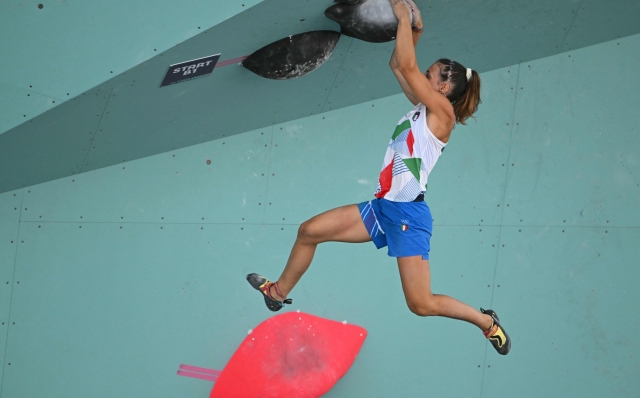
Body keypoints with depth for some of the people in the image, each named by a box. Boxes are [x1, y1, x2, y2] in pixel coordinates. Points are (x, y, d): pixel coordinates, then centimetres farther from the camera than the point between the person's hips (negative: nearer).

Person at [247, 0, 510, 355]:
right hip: (382, 208, 9)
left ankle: (487, 321, 13)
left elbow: (408, 67, -17)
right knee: (309, 231, 7)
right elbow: (398, 65, 22)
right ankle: (280, 292, 27)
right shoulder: (423, 107, 13)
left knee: (422, 304, -10)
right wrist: (413, 30, 11)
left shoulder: (442, 111, -10)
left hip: (408, 214, -9)